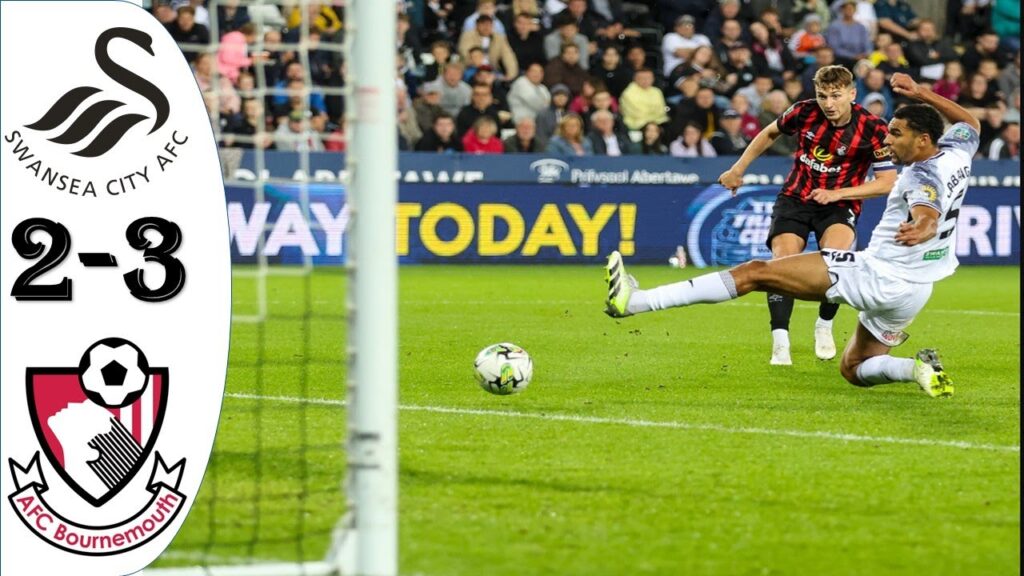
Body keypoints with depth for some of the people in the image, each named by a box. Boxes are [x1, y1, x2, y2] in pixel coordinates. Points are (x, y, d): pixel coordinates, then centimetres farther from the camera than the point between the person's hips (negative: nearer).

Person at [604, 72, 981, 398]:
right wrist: (921, 94, 31)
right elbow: (970, 123, 30)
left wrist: (920, 230, -64)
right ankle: (917, 369, 5)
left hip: (875, 274, -10)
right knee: (854, 371, 29)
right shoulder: (955, 153, 6)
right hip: (913, 291, 10)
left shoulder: (923, 175, -19)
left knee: (756, 273, -11)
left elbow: (928, 216, -42)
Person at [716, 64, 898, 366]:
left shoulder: (873, 129, -17)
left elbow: (887, 182, -13)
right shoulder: (805, 112, -9)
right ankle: (780, 344, -17)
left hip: (839, 206, -2)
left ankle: (824, 327, -3)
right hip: (795, 198, 2)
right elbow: (769, 134, 11)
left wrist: (837, 193, -20)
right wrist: (737, 170, 14)